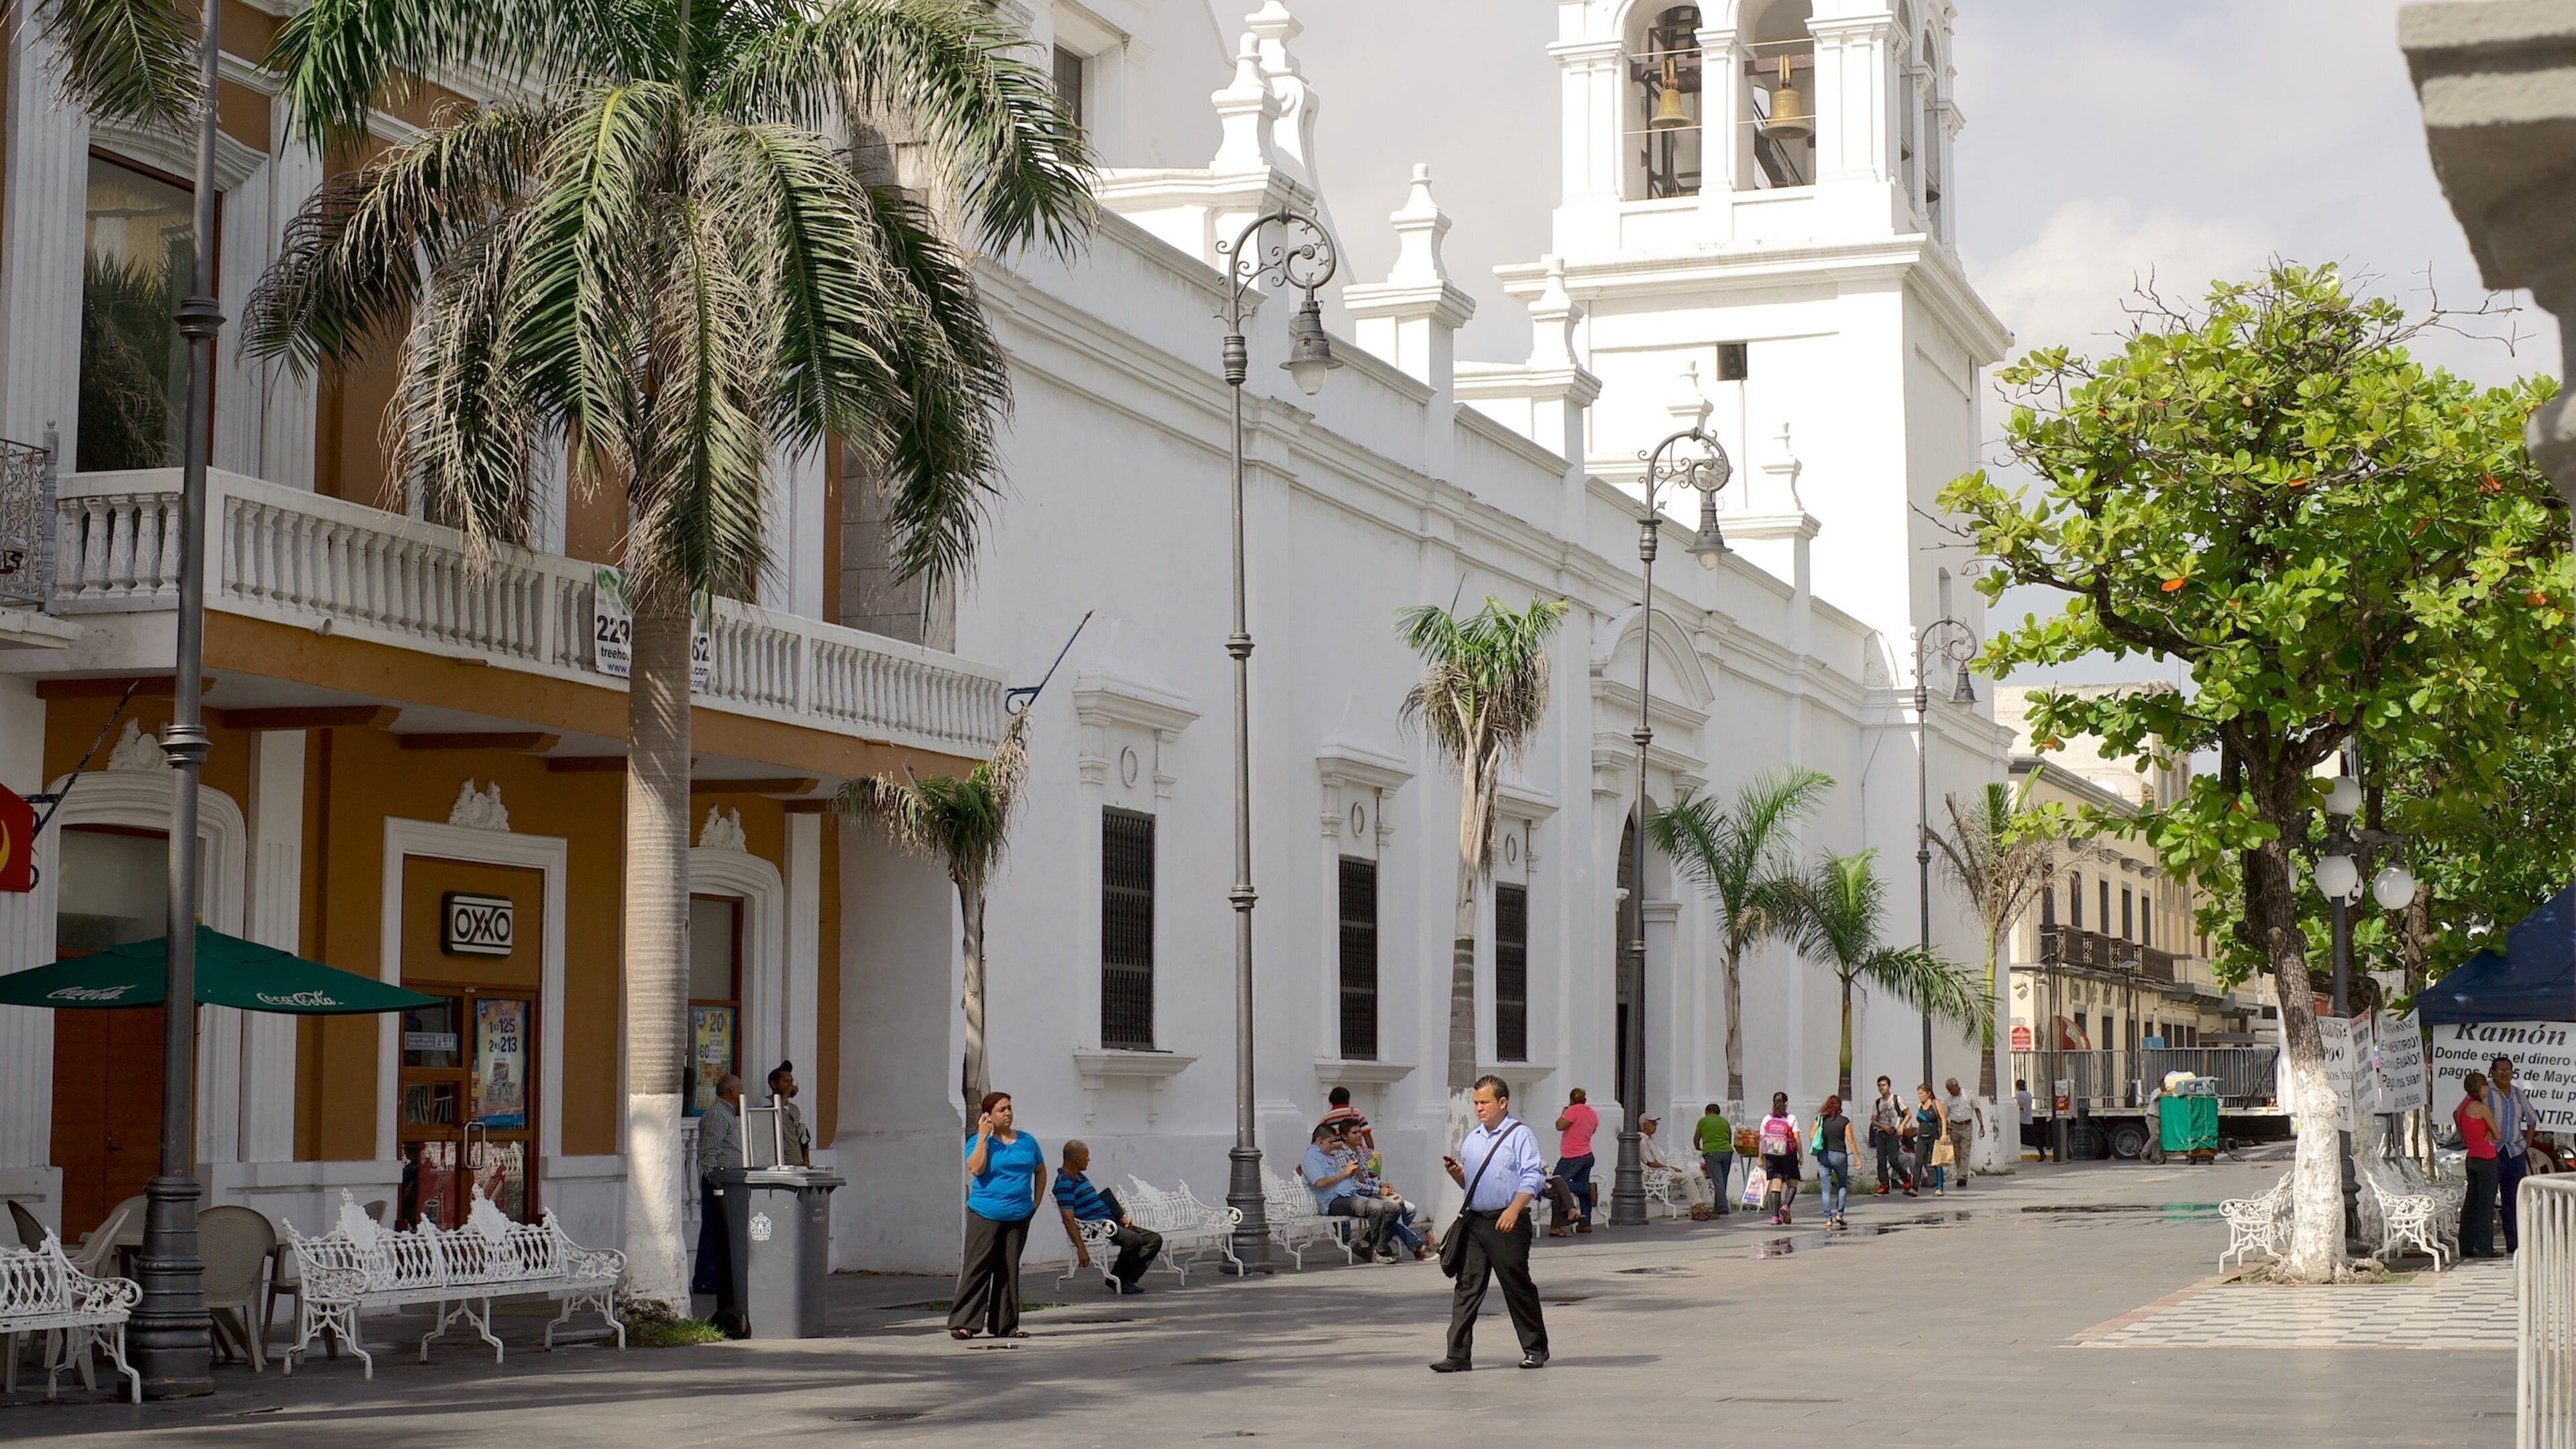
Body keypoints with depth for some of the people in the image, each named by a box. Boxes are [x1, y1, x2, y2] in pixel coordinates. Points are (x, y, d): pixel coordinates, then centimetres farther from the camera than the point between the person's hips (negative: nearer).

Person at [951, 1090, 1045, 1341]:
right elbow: (976, 1168, -17)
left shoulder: (1026, 1141, 12)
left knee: (1009, 1269, 8)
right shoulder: (978, 1141, 0)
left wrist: (1036, 1202, 13)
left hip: (1018, 1216, 4)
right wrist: (983, 1136, -15)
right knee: (976, 1267, -8)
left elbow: (1040, 1171, 22)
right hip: (985, 1214, -4)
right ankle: (963, 1323, -8)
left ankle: (1006, 1324, 13)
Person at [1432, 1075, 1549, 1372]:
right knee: (1467, 1286, 0)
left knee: (1517, 1287, 1)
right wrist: (1456, 1173, 2)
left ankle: (1535, 1350, 14)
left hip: (1508, 1223, -6)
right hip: (1474, 1220, 6)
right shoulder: (1471, 1140, 18)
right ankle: (1458, 1355, -1)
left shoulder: (1520, 1134, -3)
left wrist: (1514, 1210, -22)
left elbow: (1532, 1178, -11)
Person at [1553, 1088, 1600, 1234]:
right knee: (1582, 1187, 10)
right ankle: (1585, 1223, 7)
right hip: (1587, 1155, 8)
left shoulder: (1574, 1110, -14)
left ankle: (1588, 1187, -16)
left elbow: (1560, 1126, -20)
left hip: (1572, 1157, -8)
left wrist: (1563, 1113, -1)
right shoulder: (1593, 1114, 10)